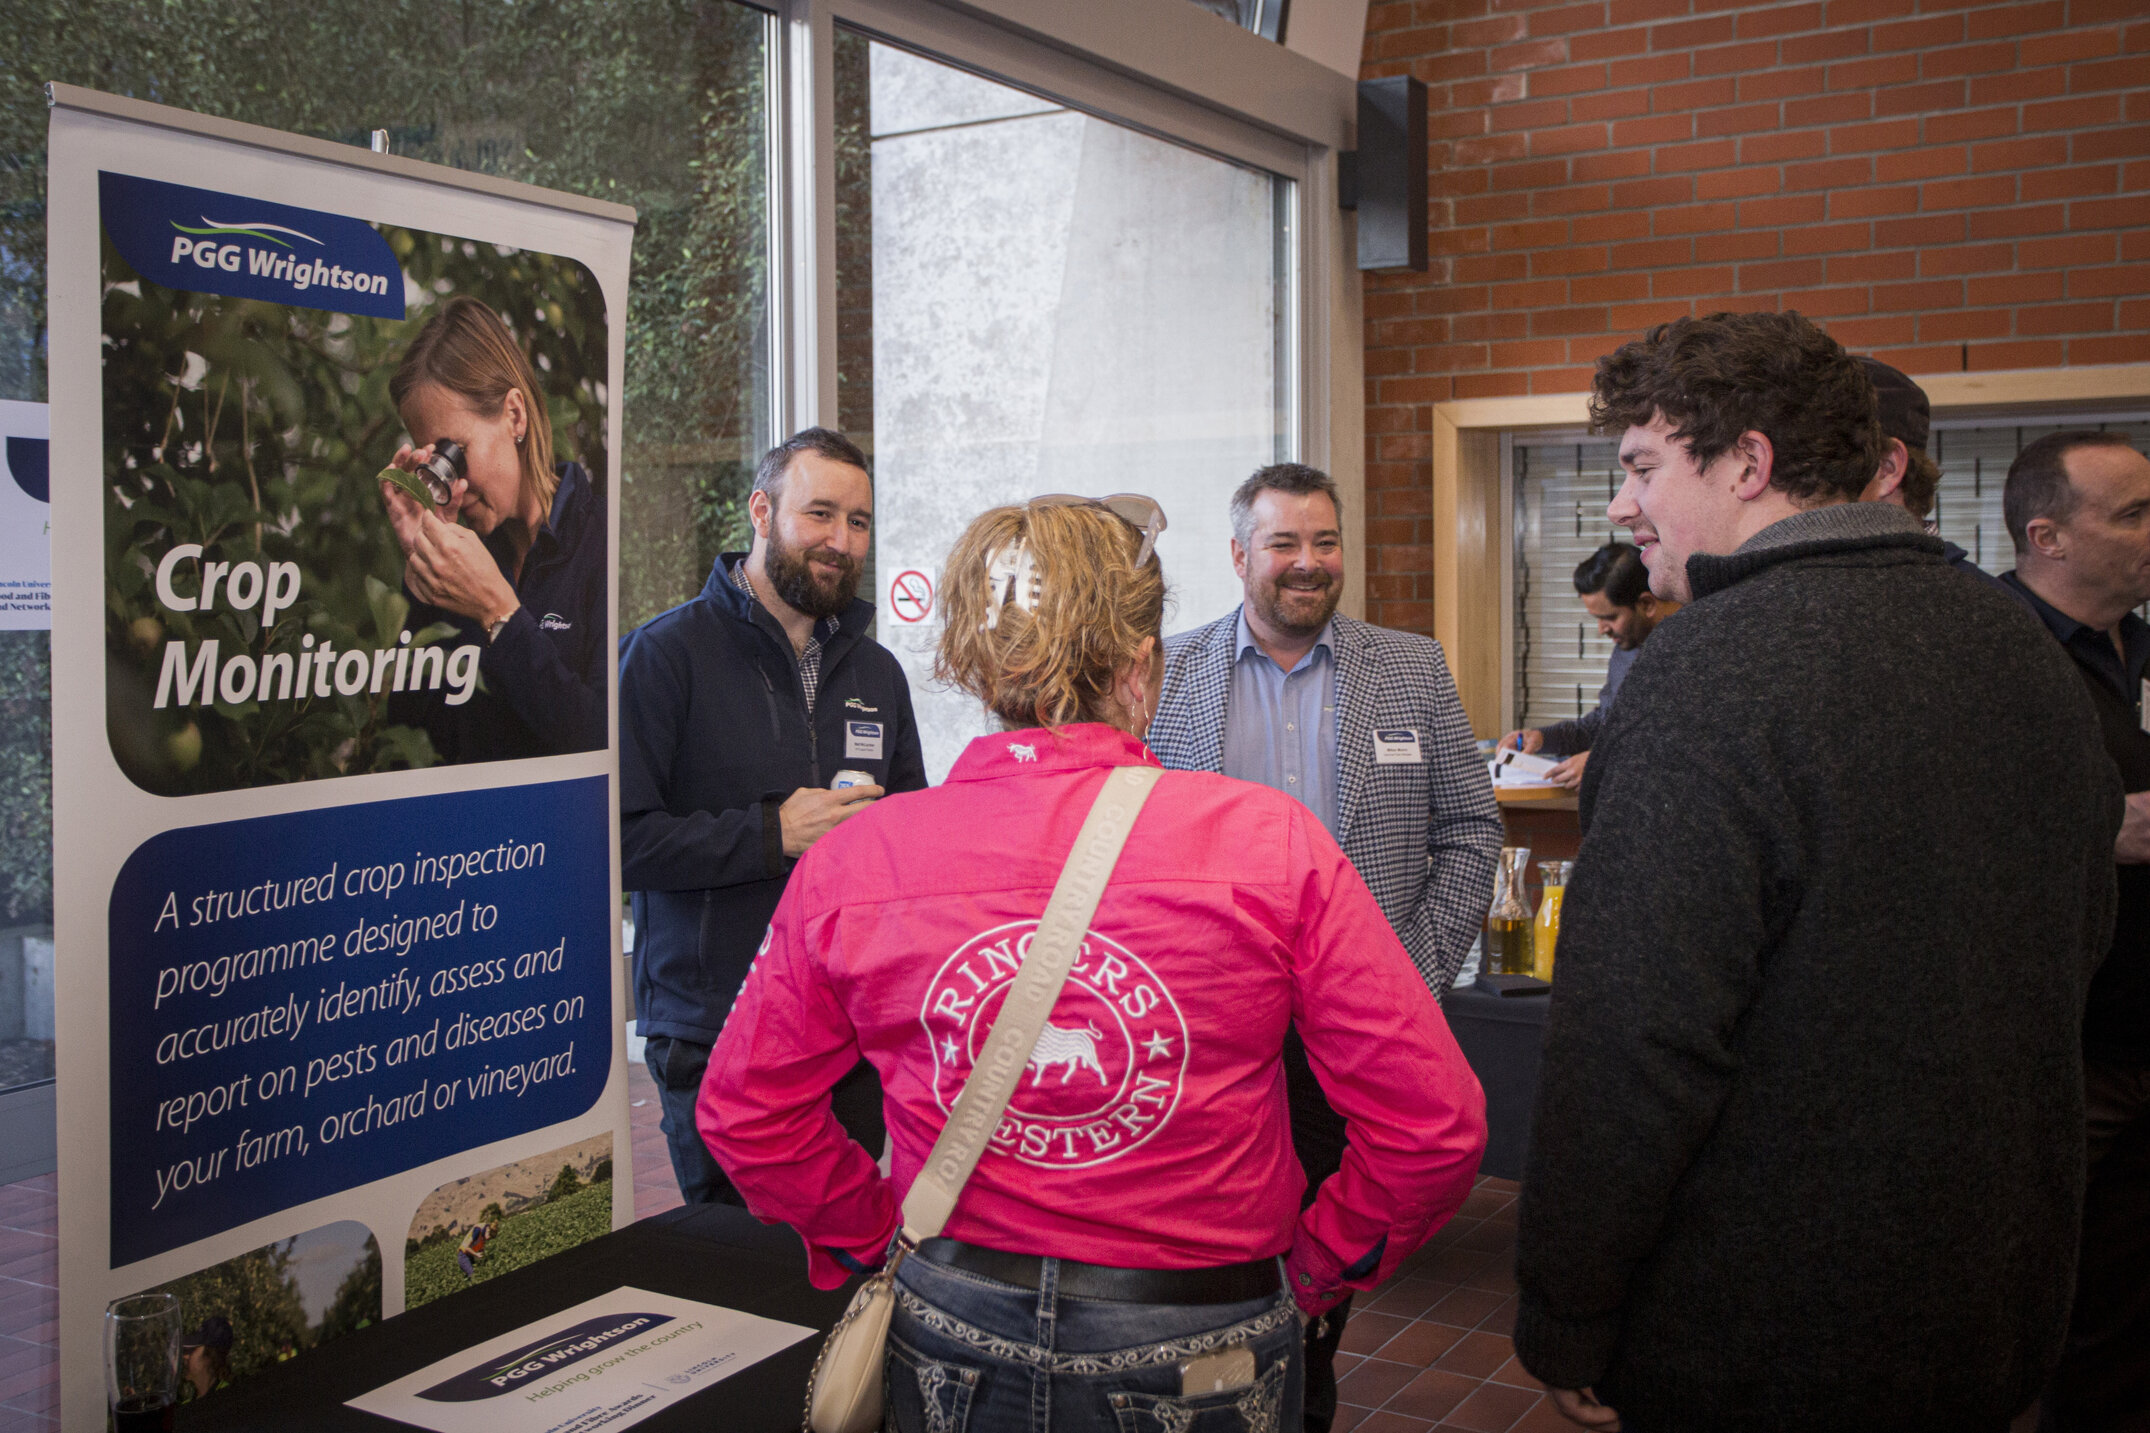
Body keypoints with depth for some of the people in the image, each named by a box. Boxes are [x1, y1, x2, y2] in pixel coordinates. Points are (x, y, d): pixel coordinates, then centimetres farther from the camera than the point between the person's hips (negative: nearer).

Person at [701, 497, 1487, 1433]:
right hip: (1196, 1349, -1)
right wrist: (1318, 1266, 3)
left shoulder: (847, 863, -8)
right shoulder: (1270, 844, -14)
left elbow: (743, 1109, 2)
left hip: (950, 1333, 2)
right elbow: (1433, 1120, -12)